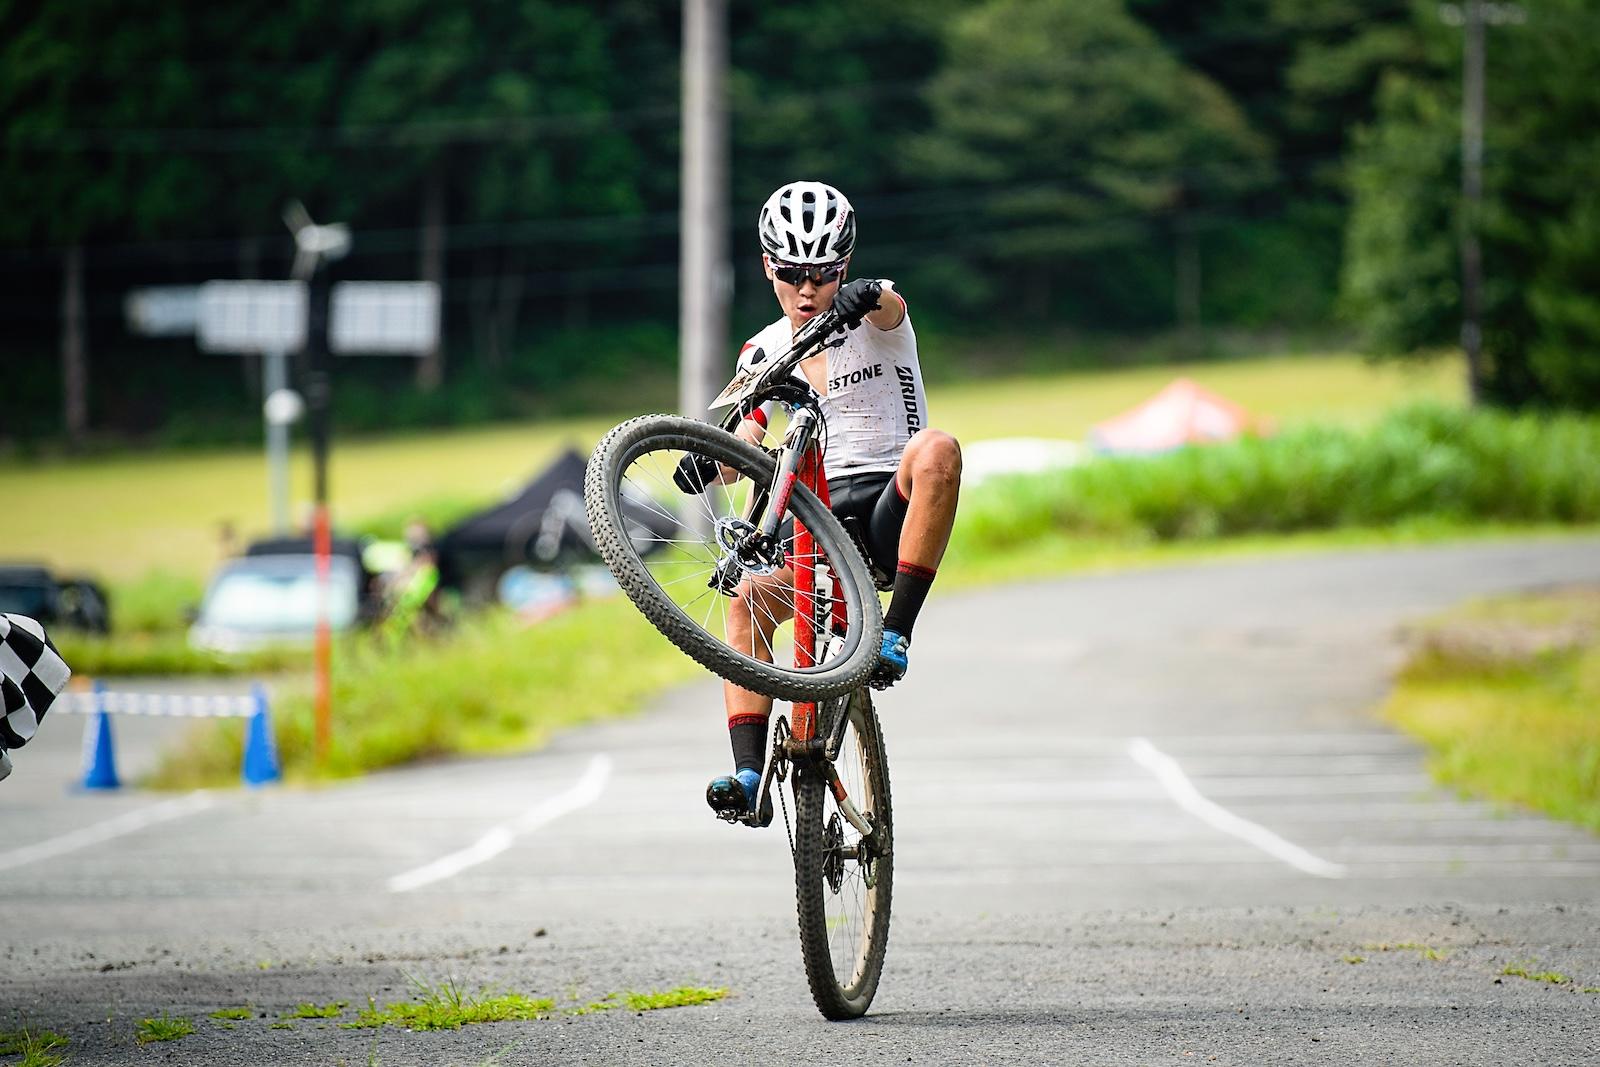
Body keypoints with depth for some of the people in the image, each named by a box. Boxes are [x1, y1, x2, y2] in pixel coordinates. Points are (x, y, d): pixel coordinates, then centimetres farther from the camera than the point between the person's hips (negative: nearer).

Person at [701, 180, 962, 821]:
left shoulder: (874, 322, 2)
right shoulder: (763, 354, 12)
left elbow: (891, 306, -23)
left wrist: (863, 297, -48)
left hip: (889, 508, -3)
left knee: (936, 450, -36)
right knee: (750, 599, -26)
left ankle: (895, 632, -34)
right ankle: (749, 775, -32)